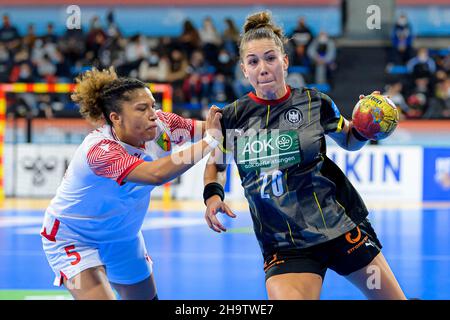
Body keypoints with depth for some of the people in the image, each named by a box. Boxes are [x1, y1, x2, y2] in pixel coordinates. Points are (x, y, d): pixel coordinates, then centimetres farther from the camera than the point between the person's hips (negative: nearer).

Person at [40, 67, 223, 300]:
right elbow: (156, 174, -49)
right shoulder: (97, 149, -37)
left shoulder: (159, 125, -17)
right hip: (73, 240, -7)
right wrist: (209, 141, -45)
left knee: (146, 298, 17)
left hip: (122, 236, 7)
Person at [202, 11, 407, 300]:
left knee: (393, 299, 6)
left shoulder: (315, 103, -3)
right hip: (283, 248, 0)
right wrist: (213, 194, -2)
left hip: (340, 227, 0)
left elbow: (350, 141, 15)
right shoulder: (233, 117, -1)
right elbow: (216, 164, 17)